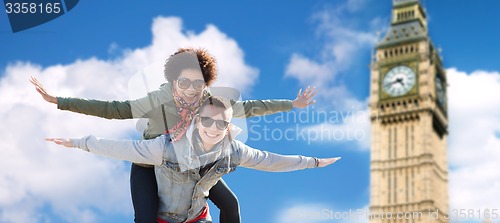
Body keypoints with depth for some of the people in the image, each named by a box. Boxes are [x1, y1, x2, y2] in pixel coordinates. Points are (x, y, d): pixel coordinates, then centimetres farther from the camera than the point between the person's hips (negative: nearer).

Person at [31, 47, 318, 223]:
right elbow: (112, 109, -37)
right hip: (149, 165, -4)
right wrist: (57, 101, -42)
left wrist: (292, 104, -8)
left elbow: (248, 107, -12)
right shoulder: (158, 101, -34)